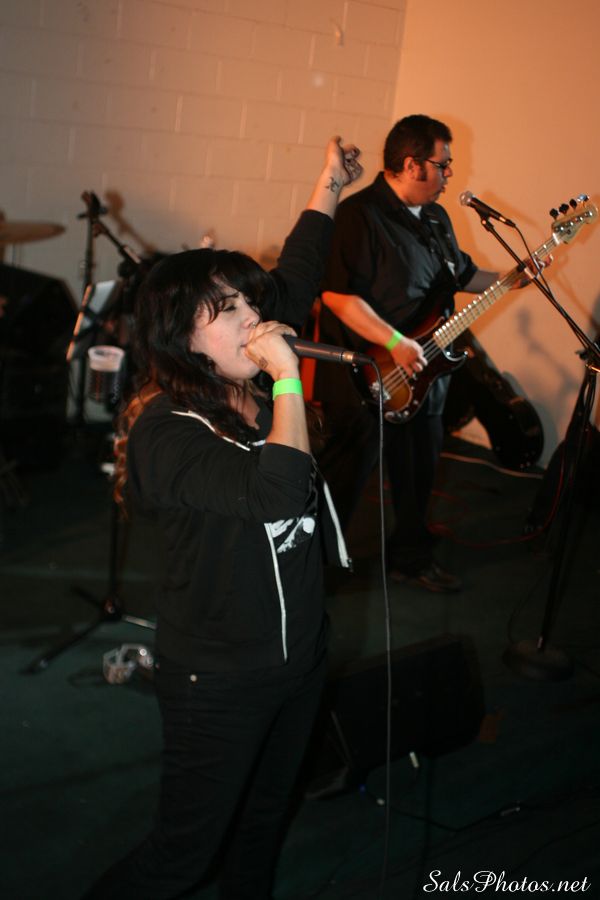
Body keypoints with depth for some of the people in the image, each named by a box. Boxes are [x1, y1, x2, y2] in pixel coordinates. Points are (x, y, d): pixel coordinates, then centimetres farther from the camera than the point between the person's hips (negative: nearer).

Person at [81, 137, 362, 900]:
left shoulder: (249, 388, -1)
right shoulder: (164, 430, -24)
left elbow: (293, 284, 14)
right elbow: (278, 491, -38)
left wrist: (328, 189, 17)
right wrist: (288, 379, -30)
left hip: (299, 652, 8)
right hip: (218, 678, -7)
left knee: (264, 820, 25)